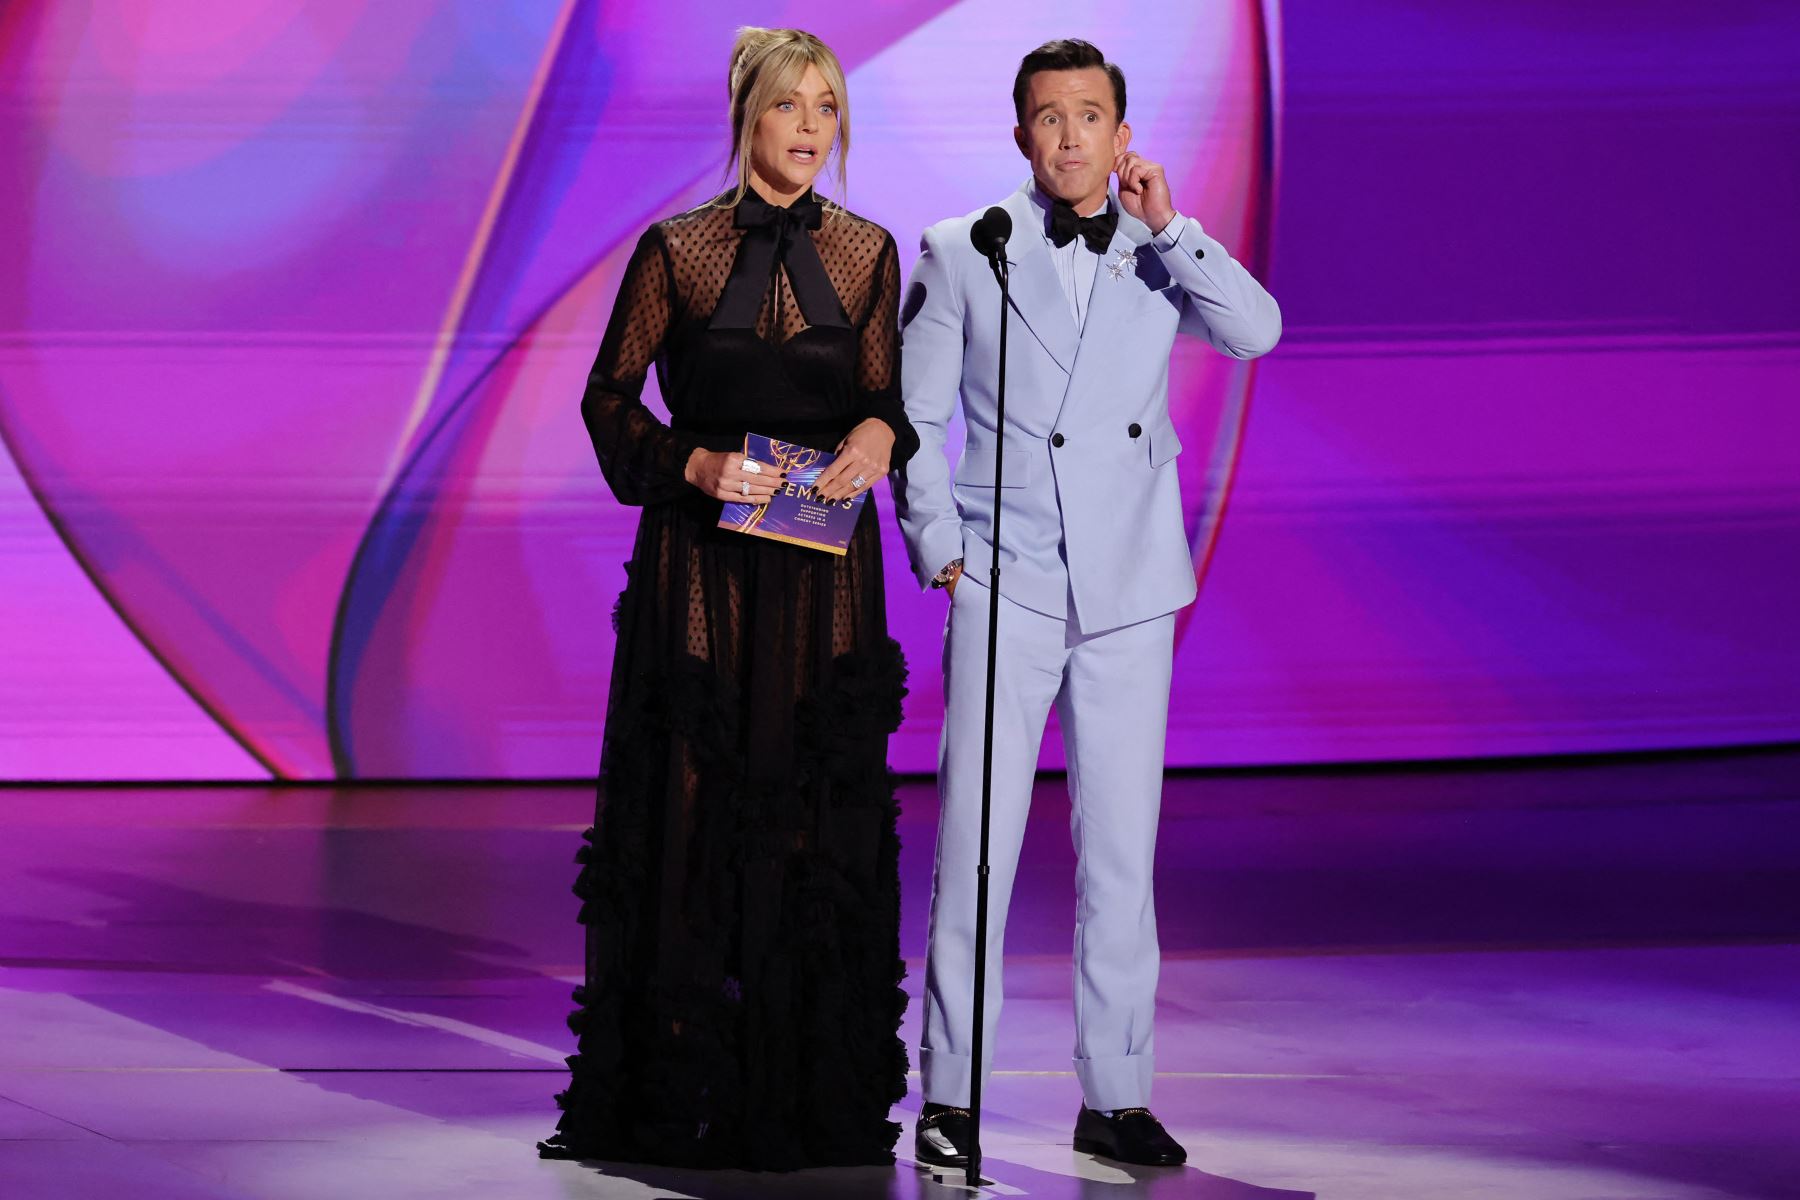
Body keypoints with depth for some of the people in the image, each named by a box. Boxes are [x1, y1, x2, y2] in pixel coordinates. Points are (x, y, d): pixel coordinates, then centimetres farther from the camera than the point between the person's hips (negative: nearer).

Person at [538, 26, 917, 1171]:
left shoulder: (868, 253, 7)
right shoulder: (676, 251, 1)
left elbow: (887, 398, 8)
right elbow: (610, 398, 3)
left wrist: (878, 436, -15)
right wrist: (694, 463, -13)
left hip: (823, 571, 2)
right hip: (702, 559, -2)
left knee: (820, 816, 1)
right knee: (691, 810, -1)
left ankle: (812, 1101, 6)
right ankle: (674, 1101, 5)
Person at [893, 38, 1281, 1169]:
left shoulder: (1159, 252, 7)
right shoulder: (962, 253, 2)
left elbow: (1255, 332, -9)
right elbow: (913, 412, 7)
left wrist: (1168, 225, -13)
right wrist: (939, 548, -1)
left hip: (1132, 592, 2)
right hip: (1007, 588, -2)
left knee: (1123, 852, 5)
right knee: (974, 849, -6)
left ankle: (1117, 1096, 13)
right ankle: (950, 1096, 1)